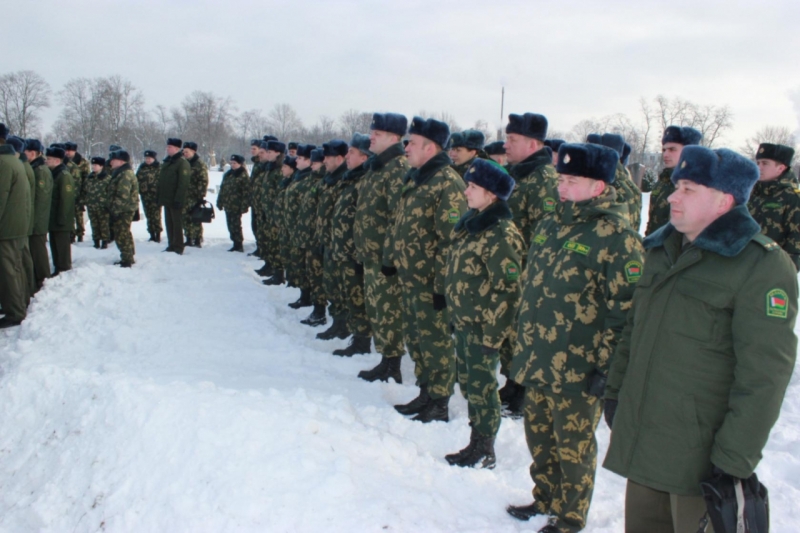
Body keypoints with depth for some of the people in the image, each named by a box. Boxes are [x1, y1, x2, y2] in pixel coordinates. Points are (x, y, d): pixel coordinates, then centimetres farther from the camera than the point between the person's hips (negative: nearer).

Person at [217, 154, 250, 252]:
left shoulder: (243, 175, -7)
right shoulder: (227, 174, 16)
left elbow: (246, 192, -13)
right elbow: (222, 189, 20)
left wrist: (244, 206, -18)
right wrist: (220, 202, 16)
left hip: (236, 206, -8)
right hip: (227, 205, 8)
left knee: (235, 225, -7)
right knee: (230, 225, 10)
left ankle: (239, 245, 1)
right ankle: (236, 243, 18)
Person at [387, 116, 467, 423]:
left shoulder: (448, 184, -18)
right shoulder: (414, 178, 12)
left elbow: (451, 240, -22)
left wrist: (443, 284, -22)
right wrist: (391, 259, 20)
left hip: (430, 282, -9)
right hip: (409, 278, 9)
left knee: (435, 341, 2)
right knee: (414, 338, 17)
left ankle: (439, 406, 14)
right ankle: (426, 393, 32)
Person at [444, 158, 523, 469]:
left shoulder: (502, 234, -19)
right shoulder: (471, 224, 9)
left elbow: (508, 289, -21)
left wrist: (494, 333, -20)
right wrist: (456, 314, 17)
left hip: (483, 326, -9)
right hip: (464, 320, 9)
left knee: (481, 385, 3)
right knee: (467, 381, 17)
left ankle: (484, 453, 17)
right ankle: (476, 442, 32)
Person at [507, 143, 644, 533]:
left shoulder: (614, 234, -16)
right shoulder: (552, 224, 9)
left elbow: (625, 308, -18)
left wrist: (607, 366, -19)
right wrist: (523, 345, 20)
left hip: (577, 368, -7)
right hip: (537, 360, 8)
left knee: (573, 443, 9)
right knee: (539, 435, 20)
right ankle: (545, 498, 41)